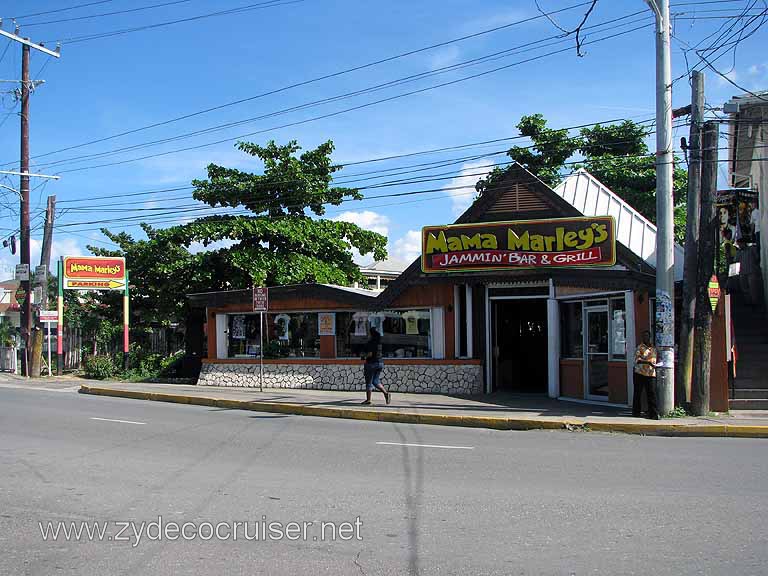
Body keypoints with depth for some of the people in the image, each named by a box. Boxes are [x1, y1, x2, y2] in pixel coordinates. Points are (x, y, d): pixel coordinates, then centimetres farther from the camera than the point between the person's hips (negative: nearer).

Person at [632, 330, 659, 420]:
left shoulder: (653, 349, 15)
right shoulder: (639, 348, -2)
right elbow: (637, 360, -15)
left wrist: (655, 365, 8)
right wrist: (648, 362, -25)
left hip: (651, 374, 4)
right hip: (640, 373, -4)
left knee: (652, 394, -3)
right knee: (638, 393, 3)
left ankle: (653, 414, -3)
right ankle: (636, 412, 13)